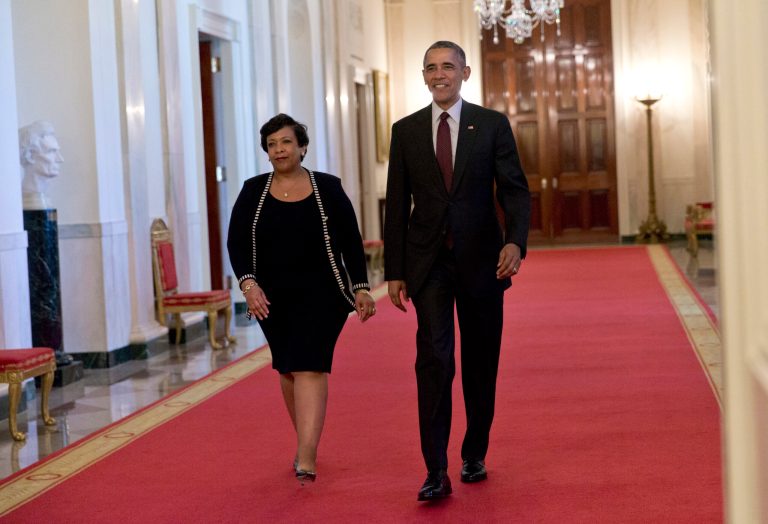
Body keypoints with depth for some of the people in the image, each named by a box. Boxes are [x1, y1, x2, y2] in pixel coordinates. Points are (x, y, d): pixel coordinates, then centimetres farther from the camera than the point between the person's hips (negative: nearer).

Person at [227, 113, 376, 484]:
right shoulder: (254, 191, 4)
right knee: (288, 369, 12)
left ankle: (306, 458, -21)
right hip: (273, 297, 3)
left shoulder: (328, 188, 0)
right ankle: (307, 442, 30)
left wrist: (361, 288, -3)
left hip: (320, 294, -3)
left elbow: (351, 242, 2)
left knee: (309, 367, -14)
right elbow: (236, 243, 0)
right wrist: (248, 283, -15)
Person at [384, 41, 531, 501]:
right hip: (428, 263, 0)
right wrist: (394, 272, 3)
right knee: (434, 360, -11)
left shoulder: (493, 125, 2)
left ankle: (475, 455, 25)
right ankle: (436, 472, -11)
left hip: (481, 260, 0)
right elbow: (398, 205, 7)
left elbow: (515, 190, -2)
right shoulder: (406, 131, 7)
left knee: (481, 363, 9)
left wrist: (516, 241, -20)